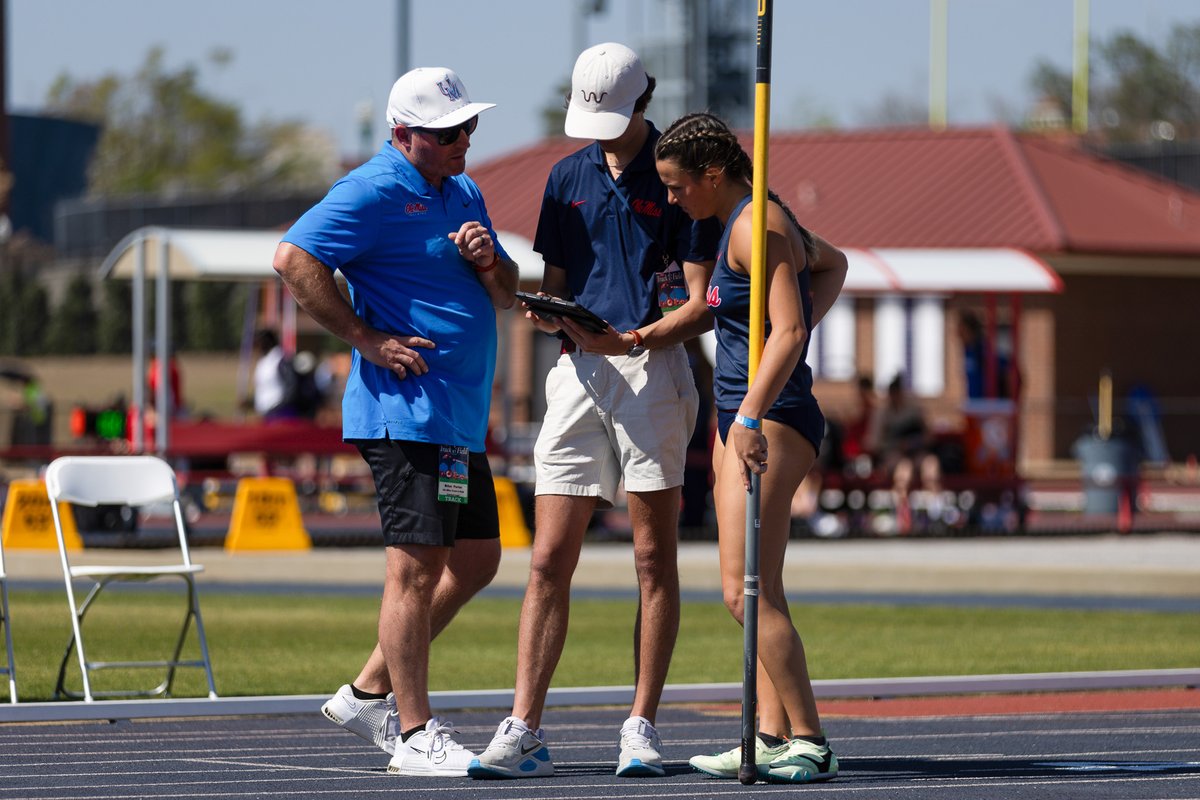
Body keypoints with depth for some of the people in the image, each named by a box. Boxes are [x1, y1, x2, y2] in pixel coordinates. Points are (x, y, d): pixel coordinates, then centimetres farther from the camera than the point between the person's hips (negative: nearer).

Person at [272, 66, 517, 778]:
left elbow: (505, 296, 24)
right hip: (406, 409, -10)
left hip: (460, 418, 10)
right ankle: (415, 735, -6)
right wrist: (366, 338, -17)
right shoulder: (376, 191, -10)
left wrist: (488, 260, 0)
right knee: (418, 563, -9)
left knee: (476, 559, 13)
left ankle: (370, 693, 22)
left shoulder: (465, 195, 18)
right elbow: (294, 259, -18)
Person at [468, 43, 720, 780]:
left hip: (654, 368, -4)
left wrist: (640, 338, -20)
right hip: (579, 370, 4)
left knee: (655, 559, 0)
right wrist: (553, 316, -4)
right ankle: (524, 732, -2)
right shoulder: (568, 178, 16)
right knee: (550, 559, -1)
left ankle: (642, 728, 5)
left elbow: (703, 303, -4)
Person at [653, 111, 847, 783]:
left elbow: (788, 331, -24)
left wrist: (750, 416, -31)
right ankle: (772, 737, 8)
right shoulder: (754, 219, 17)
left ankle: (810, 745, -14)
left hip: (773, 419, -11)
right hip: (738, 417, 11)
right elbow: (833, 263, 36)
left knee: (748, 591, -14)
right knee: (753, 594, 8)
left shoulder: (756, 226, -14)